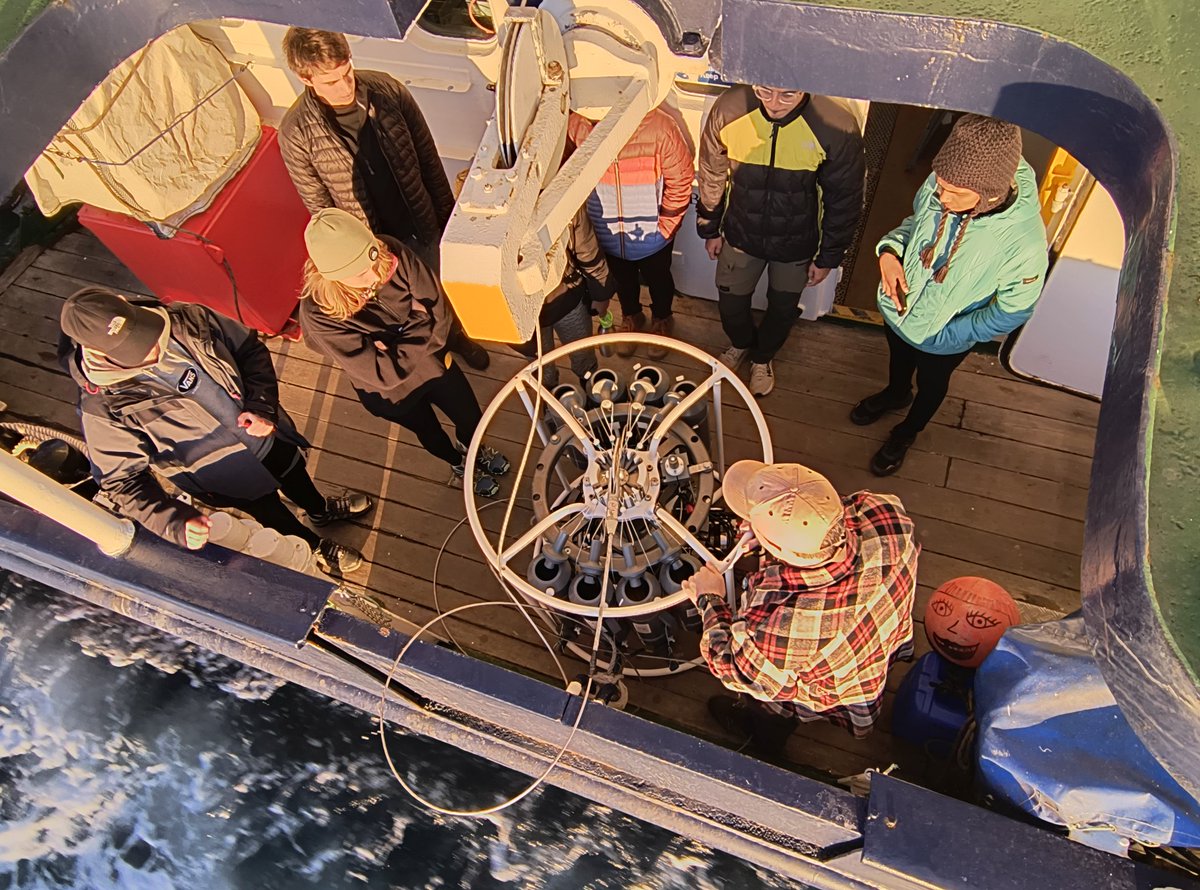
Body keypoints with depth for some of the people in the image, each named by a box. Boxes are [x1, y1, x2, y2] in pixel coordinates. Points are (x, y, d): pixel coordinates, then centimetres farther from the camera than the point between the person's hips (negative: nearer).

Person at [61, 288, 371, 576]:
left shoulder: (185, 320, -24)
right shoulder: (104, 407, -31)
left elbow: (251, 349, -10)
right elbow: (121, 481, -23)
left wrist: (262, 406, -23)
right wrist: (175, 523, -37)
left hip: (264, 430, 4)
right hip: (223, 476, -3)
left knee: (295, 472, 32)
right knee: (273, 515, 22)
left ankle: (321, 509, 67)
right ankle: (318, 548, 55)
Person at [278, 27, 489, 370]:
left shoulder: (388, 89, -15)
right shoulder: (296, 133, -20)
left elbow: (428, 157, -3)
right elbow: (320, 207, -9)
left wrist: (447, 212, 1)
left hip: (423, 223, 2)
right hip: (374, 242, -2)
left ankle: (455, 334, 54)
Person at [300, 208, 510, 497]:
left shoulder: (391, 253, -28)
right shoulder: (320, 314, -36)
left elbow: (439, 310, -22)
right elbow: (383, 374, -35)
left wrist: (402, 351, -31)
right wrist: (421, 320, -31)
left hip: (433, 362, 3)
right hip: (390, 393, -2)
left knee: (471, 419, 23)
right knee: (430, 433, 26)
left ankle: (474, 449, 61)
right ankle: (460, 464, 61)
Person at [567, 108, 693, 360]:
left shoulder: (659, 126, -28)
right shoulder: (575, 126, -21)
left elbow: (680, 181, -16)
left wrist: (665, 226, -11)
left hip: (651, 234, -2)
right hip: (608, 233, 2)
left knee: (658, 280, 23)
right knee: (623, 280, 26)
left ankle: (661, 319, 51)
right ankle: (631, 316, 54)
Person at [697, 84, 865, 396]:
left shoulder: (837, 128, -28)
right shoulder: (729, 109, -24)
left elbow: (844, 202, -12)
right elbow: (712, 176, -6)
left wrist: (827, 258, -4)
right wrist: (710, 229, 5)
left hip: (796, 244, -1)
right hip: (740, 234, 1)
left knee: (783, 309, 19)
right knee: (731, 302, 18)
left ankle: (762, 356, 52)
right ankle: (741, 343, 54)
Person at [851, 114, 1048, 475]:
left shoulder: (1025, 239, -37)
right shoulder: (941, 184, -26)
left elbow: (1011, 312, -20)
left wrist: (947, 335, -22)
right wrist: (890, 249, -22)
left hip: (945, 337, -3)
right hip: (900, 305, 4)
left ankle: (907, 432, 59)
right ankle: (896, 393, 69)